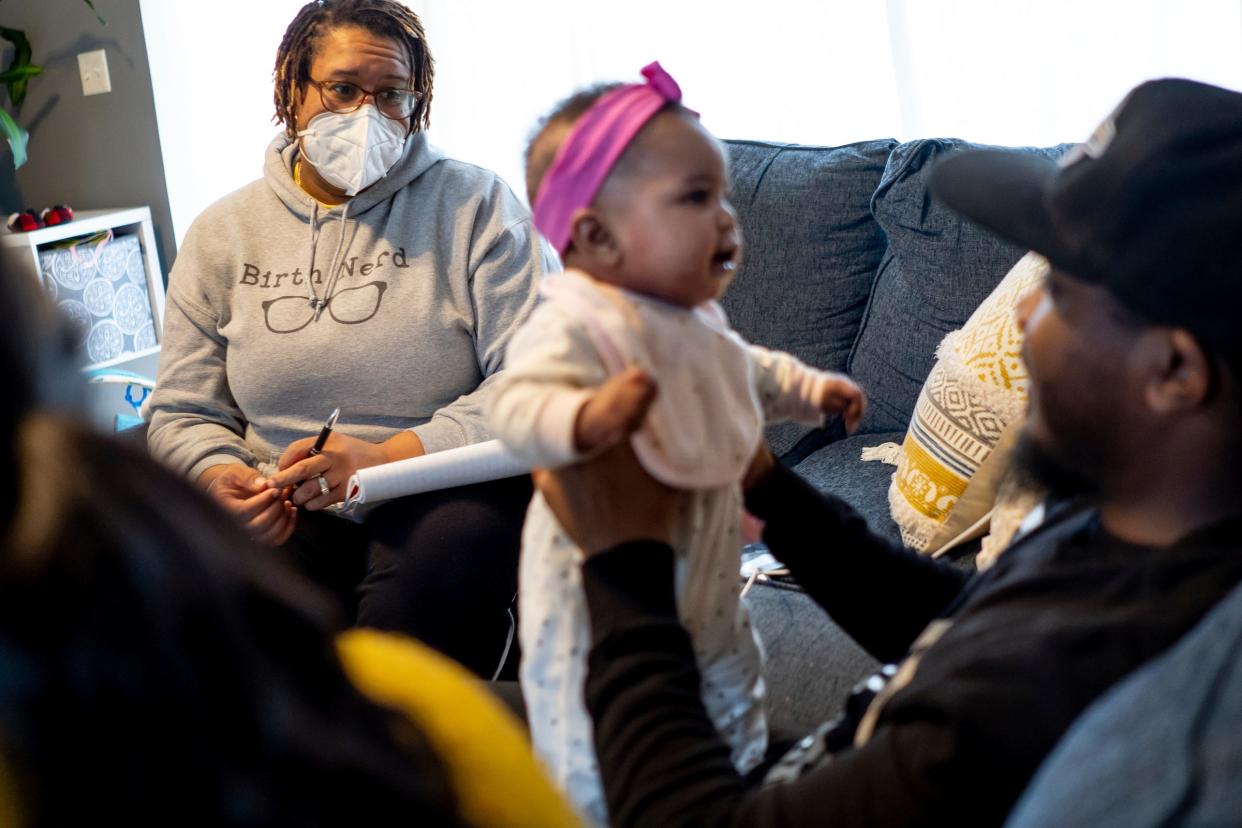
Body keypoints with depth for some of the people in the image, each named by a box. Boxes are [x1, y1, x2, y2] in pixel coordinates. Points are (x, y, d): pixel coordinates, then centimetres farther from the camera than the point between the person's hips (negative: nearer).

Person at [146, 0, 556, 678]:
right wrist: (219, 474, -9)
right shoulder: (221, 235, 13)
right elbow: (183, 410, 16)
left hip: (446, 491, -2)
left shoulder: (476, 206, 2)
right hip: (285, 511, 3)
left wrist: (387, 458, -18)